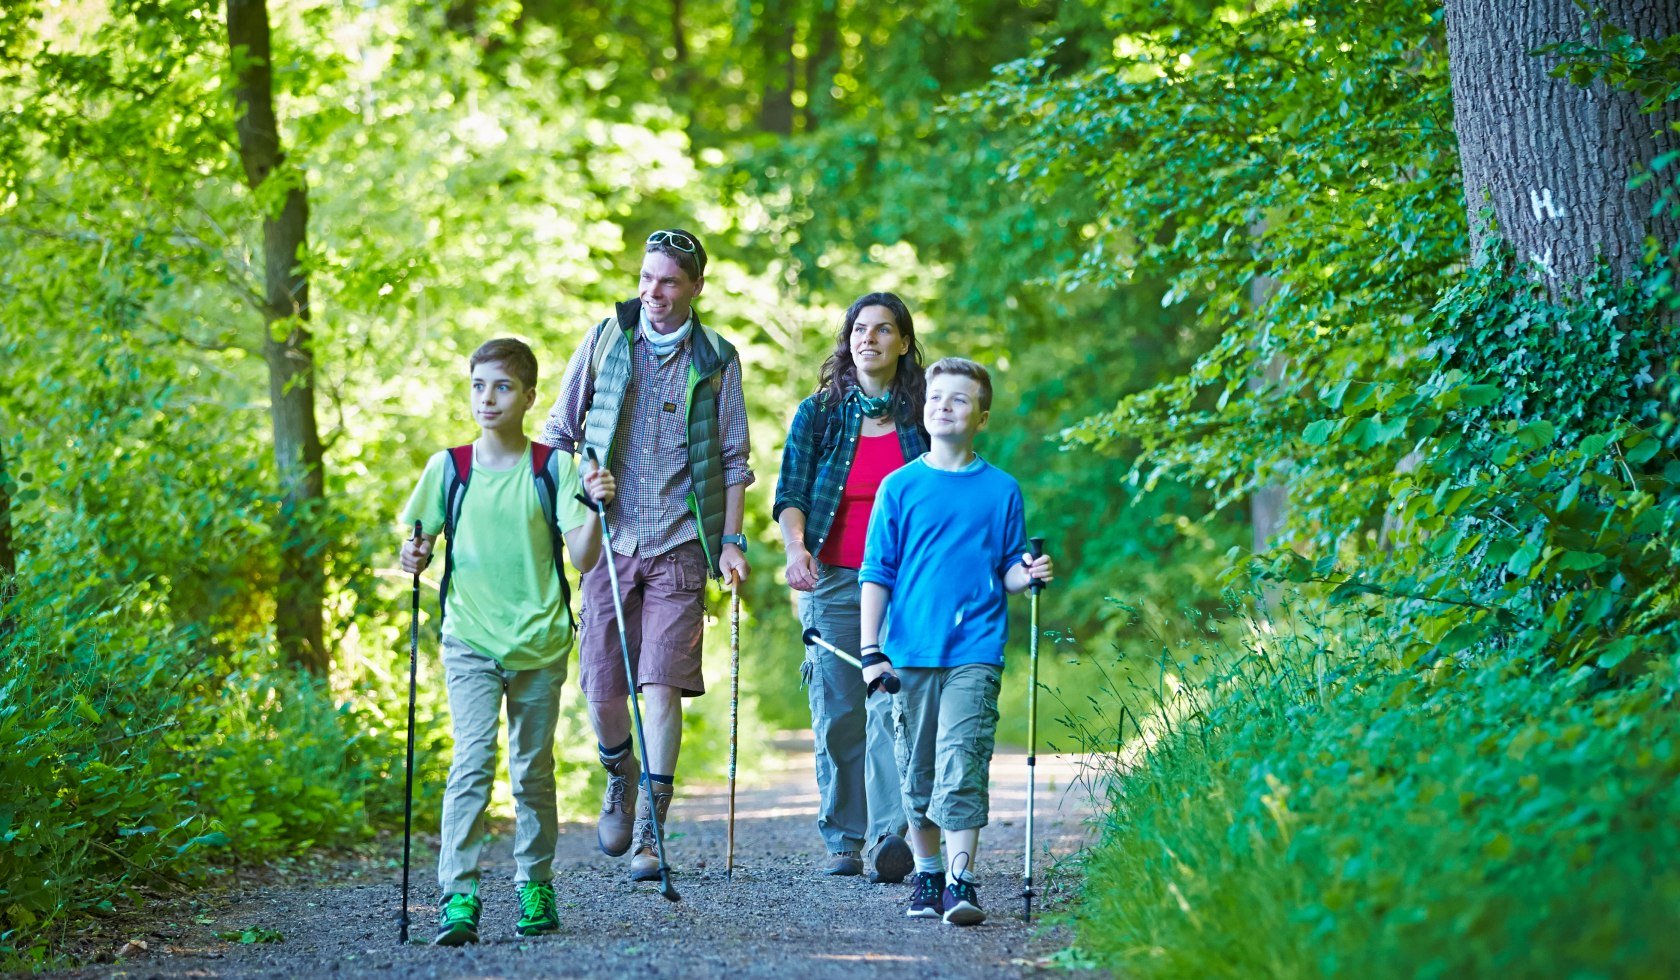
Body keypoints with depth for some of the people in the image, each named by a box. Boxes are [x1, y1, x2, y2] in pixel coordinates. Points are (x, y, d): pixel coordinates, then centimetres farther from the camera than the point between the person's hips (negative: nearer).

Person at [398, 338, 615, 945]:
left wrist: (596, 508, -20)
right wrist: (414, 558, -12)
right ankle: (458, 895, -18)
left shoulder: (553, 468, -1)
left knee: (533, 771, 8)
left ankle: (535, 887, 22)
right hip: (469, 640, 0)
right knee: (473, 760, -15)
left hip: (539, 642, 0)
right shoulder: (448, 469, 3)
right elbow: (421, 544, 10)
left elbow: (583, 560, -4)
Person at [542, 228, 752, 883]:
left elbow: (733, 460, 8)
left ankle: (648, 835, -8)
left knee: (661, 684, -10)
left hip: (680, 543, -1)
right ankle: (620, 774, 33)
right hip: (608, 539, 1)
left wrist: (731, 541, 0)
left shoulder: (716, 360, 6)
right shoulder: (602, 343, 7)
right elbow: (559, 434, 12)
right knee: (602, 685, 1)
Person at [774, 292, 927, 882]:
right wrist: (796, 547, -18)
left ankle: (892, 835, -24)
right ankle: (843, 841, 9)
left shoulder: (922, 419, 8)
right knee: (837, 713, 0)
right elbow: (790, 493, 1)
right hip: (832, 581, 1)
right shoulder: (817, 414, 8)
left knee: (892, 705, -16)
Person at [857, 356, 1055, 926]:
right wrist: (871, 651, 0)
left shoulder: (1001, 490, 6)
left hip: (975, 650, -2)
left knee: (961, 764, -13)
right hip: (910, 651, 2)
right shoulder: (900, 488, 6)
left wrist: (1028, 575, -10)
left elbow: (1006, 572, 13)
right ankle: (927, 878, 21)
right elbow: (877, 574, 6)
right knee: (916, 770, 7)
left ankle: (960, 884, -14)